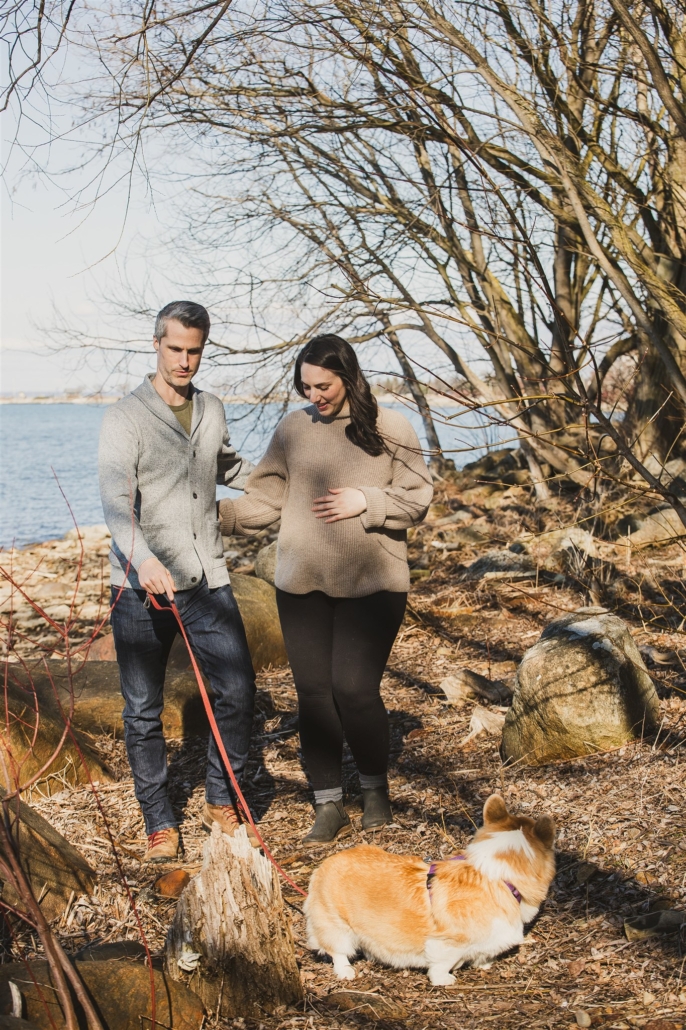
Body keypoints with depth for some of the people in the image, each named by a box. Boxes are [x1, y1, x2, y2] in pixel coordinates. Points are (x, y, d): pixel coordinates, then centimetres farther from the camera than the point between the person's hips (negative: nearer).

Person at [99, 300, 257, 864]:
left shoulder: (213, 410, 11)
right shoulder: (126, 417, -7)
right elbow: (116, 501, -19)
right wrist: (143, 559, -35)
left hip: (208, 580, 4)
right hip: (143, 587, -4)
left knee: (238, 691, 0)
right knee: (144, 712, 4)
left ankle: (221, 803, 20)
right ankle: (160, 823, 19)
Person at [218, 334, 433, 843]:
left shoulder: (390, 428, -1)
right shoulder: (293, 429, 6)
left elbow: (418, 499, 0)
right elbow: (267, 498, 7)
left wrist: (366, 502, -13)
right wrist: (216, 514, -6)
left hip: (370, 584, -3)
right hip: (302, 584, 3)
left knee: (355, 689, -8)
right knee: (313, 692, 5)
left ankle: (376, 786, 19)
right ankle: (329, 804, 19)